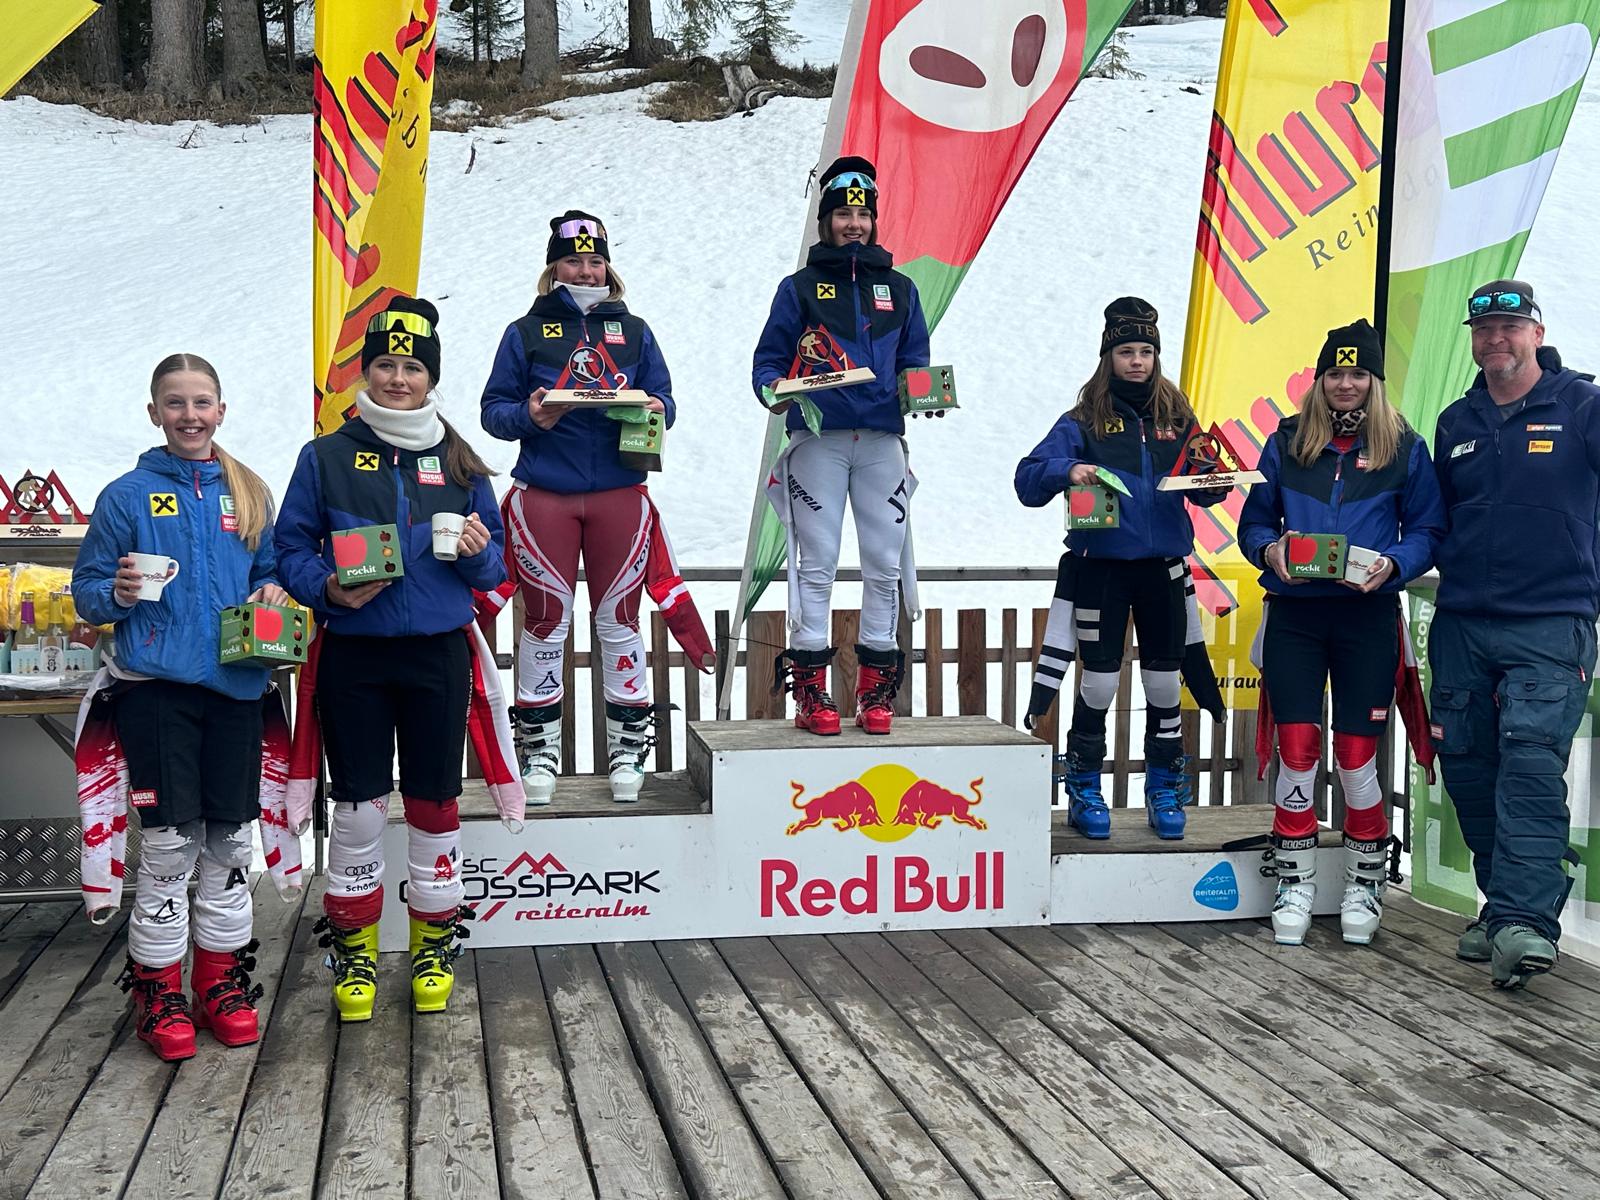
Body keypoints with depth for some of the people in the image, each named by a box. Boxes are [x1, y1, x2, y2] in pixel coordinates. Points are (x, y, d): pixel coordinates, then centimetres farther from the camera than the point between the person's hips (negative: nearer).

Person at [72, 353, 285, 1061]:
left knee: (230, 837, 7)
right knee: (169, 838, -3)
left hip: (236, 684, 3)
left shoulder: (249, 493, 11)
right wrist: (118, 593, -17)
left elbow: (270, 571, 20)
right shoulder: (128, 495, 2)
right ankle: (158, 988, 12)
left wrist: (273, 593, -1)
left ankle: (222, 978, 20)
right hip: (156, 684, -3)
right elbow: (86, 590, 4)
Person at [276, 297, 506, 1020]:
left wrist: (478, 554, -12)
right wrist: (328, 588, -15)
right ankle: (354, 948, 20)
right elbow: (291, 547, 4)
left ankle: (434, 942, 22)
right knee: (358, 805, 4)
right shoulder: (327, 457, 3)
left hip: (438, 655, 1)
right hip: (352, 655, -1)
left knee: (433, 801, 7)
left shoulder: (460, 464, 8)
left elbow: (494, 567, 11)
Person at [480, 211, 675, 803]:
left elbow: (663, 398, 11)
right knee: (545, 621, 3)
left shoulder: (633, 331, 13)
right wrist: (529, 416, -16)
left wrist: (655, 410, -12)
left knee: (619, 620, 4)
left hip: (620, 495, 1)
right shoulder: (526, 332, 8)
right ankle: (539, 750, 14)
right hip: (543, 497, -1)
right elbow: (494, 408, 4)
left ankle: (627, 749, 15)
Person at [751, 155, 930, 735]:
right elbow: (768, 358, 7)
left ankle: (877, 687, 10)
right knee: (817, 562, -3)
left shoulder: (898, 289, 16)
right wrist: (773, 391, -13)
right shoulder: (800, 288, 9)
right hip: (818, 438, -2)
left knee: (885, 563, 2)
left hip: (882, 439, 3)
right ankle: (810, 688, 2)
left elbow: (914, 360, 18)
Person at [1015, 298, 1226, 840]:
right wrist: (1066, 470, -26)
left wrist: (1213, 482, -11)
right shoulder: (1084, 420, 0)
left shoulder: (1177, 417, 9)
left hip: (1163, 567, 3)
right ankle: (1084, 793, 14)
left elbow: (1203, 490, 12)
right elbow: (1028, 481, -7)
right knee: (1099, 680, 0)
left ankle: (1164, 791, 22)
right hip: (1102, 567, -3)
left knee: (1165, 682, 8)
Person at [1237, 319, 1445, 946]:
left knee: (1356, 757, 1)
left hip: (1368, 617, -1)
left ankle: (1365, 884, 21)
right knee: (1296, 752, -1)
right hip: (1294, 615, 1)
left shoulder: (1404, 447, 4)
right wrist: (1269, 550, -10)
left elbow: (1429, 530, 5)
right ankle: (1294, 884, 14)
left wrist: (1393, 564, -14)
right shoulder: (1286, 442, 8)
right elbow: (1253, 521, 11)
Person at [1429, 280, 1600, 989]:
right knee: (1467, 769, 7)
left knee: (1531, 764, -18)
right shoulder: (1456, 423, 15)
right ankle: (1505, 905, 20)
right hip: (1462, 625, 5)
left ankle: (1523, 921, -22)